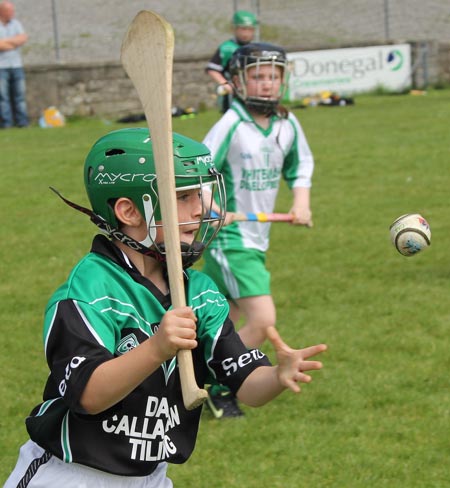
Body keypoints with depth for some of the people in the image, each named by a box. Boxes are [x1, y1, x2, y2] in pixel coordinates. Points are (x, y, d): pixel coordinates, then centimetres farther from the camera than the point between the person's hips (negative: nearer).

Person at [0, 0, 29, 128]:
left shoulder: (16, 24, 14)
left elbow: (24, 38, 0)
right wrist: (15, 42, -5)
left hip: (16, 65, 5)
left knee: (19, 94, 1)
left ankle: (22, 121, 2)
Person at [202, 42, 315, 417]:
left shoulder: (287, 124, 4)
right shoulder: (232, 125, -17)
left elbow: (301, 164, 21)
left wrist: (301, 201, 6)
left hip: (256, 239, 7)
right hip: (230, 237, -7)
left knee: (220, 323, 18)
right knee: (263, 320, -15)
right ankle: (222, 388, 4)